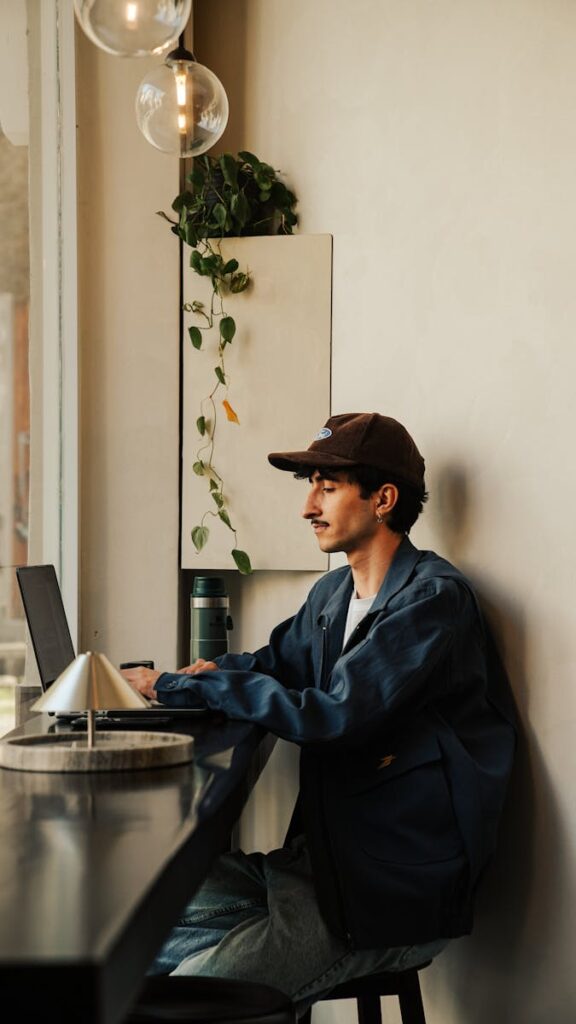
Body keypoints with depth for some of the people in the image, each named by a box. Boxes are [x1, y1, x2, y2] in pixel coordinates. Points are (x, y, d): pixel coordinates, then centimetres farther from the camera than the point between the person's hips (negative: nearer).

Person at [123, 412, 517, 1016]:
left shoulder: (432, 598, -14)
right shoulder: (332, 595, 14)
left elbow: (335, 715, -22)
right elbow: (275, 661, 30)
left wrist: (183, 688, -16)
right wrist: (213, 672, 3)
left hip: (396, 893, -8)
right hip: (321, 858, 9)